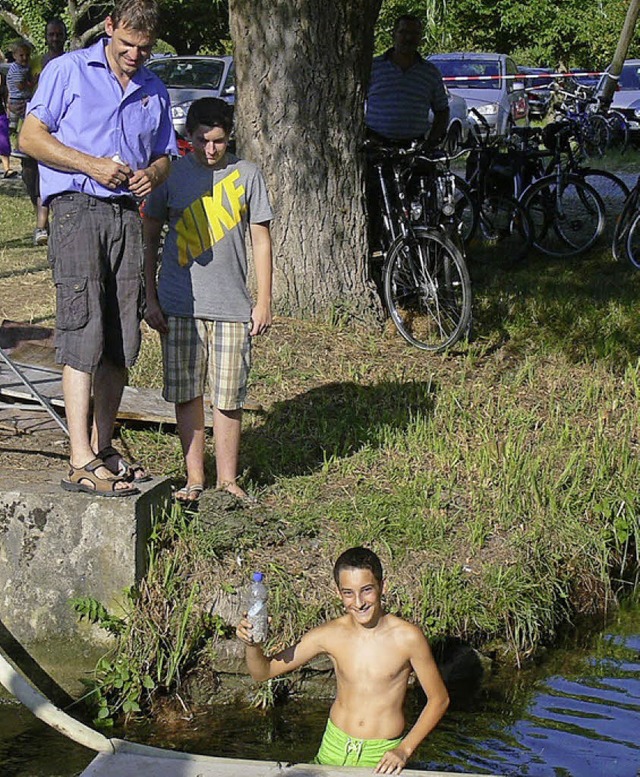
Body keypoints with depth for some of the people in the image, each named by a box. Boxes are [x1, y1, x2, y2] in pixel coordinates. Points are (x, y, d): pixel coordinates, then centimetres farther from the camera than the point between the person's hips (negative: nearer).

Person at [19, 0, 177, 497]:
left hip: (127, 214, 6)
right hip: (77, 208, -6)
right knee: (83, 331, -12)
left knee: (123, 340, 5)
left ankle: (103, 446, 17)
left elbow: (164, 156, 25)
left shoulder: (155, 92, 18)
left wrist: (152, 174, 0)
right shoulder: (68, 71, 3)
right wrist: (92, 165, -12)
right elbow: (31, 137, -1)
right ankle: (81, 463, -14)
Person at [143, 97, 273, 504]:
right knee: (187, 393, 4)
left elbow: (261, 240, 8)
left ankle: (228, 479, 14)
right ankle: (194, 478, 14)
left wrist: (264, 300, 3)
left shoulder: (247, 175, 4)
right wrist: (150, 298, 3)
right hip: (180, 303, 0)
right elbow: (151, 237, 8)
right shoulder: (172, 173, 2)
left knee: (229, 395, 2)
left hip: (233, 304, 0)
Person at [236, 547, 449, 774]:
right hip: (335, 747, 2)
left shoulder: (406, 637, -17)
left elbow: (439, 699, -6)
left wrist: (404, 750, -13)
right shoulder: (330, 635, -9)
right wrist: (251, 644, -23)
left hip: (382, 755, -2)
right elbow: (263, 671, -2)